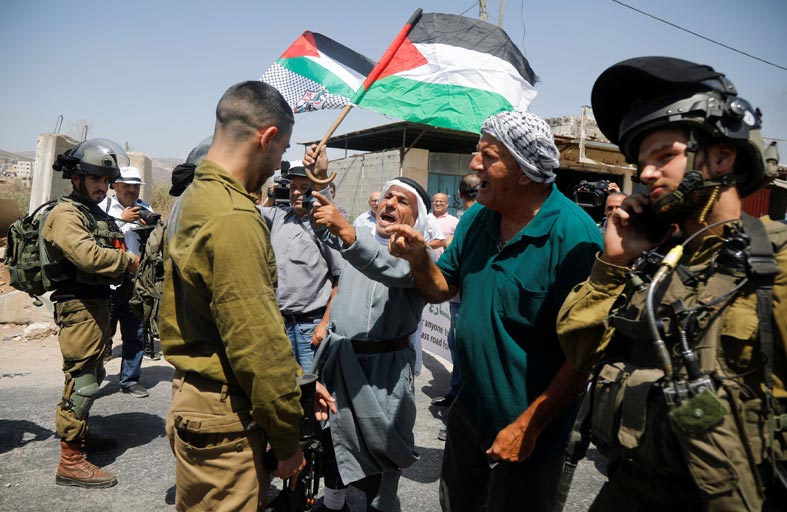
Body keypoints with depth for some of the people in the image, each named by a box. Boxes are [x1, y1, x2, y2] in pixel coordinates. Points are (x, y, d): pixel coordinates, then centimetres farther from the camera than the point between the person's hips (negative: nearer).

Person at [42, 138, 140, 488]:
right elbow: (87, 254, -28)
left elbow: (112, 251, 19)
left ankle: (80, 435, 36)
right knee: (81, 379, -8)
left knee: (92, 375, 20)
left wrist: (123, 264, -3)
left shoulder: (97, 214, 18)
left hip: (98, 303, 10)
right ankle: (70, 463, -1)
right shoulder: (65, 214, -12)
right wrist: (126, 261, -14)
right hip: (79, 307, -10)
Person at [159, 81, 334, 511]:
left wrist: (298, 382, 11)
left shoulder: (192, 199, 9)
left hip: (195, 392, 10)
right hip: (222, 417, -10)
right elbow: (257, 341, -24)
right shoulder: (233, 218, -23)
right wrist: (287, 439, -11)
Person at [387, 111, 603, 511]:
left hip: (529, 431, -6)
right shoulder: (476, 218, -2)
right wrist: (419, 258, -15)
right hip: (468, 411, 7)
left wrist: (527, 426, -19)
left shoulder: (573, 235, -23)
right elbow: (442, 289, 6)